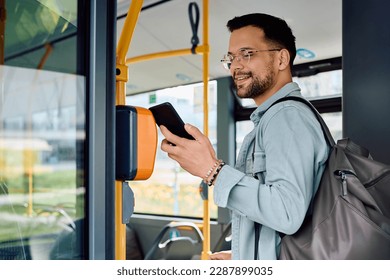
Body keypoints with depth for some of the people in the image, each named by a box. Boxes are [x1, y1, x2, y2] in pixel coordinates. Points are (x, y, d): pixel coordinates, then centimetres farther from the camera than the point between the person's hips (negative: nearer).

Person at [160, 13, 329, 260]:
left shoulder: (287, 116, -16)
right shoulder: (273, 117, 15)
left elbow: (288, 213, -27)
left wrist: (212, 170, -26)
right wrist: (242, 255, 20)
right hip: (259, 268, 9)